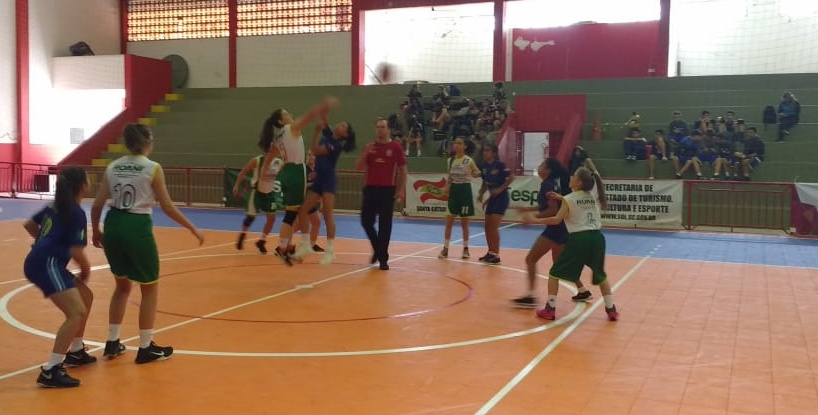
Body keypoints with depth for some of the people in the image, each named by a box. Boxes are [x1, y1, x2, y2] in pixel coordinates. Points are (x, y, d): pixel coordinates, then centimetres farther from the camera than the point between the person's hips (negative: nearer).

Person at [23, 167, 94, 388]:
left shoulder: (55, 206, 18)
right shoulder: (77, 213, -8)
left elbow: (28, 224, 29)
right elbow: (76, 251, -13)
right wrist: (86, 270, 4)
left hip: (39, 261, 10)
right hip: (47, 264, -10)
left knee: (86, 297, 23)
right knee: (76, 312, -19)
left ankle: (75, 352, 33)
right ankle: (51, 371, -22)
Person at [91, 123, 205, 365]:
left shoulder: (112, 167, 7)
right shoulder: (153, 168, -7)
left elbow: (97, 205, 6)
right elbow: (167, 207, -8)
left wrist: (96, 231, 22)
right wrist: (193, 229, 0)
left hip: (113, 226, 6)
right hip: (137, 228, -6)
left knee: (122, 285, 23)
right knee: (150, 288, 10)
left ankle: (112, 343, 27)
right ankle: (145, 348, 13)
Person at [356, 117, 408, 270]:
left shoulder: (396, 147, 0)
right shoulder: (369, 146, 8)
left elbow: (402, 169, 1)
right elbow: (359, 167, 6)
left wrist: (401, 189, -7)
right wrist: (365, 153, -11)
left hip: (388, 190, -3)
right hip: (370, 189, 3)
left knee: (385, 225, -2)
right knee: (366, 221, 2)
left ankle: (383, 258, 6)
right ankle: (377, 249, 25)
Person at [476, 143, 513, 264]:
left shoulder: (499, 164, -16)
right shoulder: (483, 166, 4)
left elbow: (511, 177, -16)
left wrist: (501, 189, -19)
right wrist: (481, 193, -1)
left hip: (501, 197, -8)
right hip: (492, 197, 8)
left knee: (493, 227, -11)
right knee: (487, 226, 10)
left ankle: (496, 256, -5)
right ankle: (491, 253, 23)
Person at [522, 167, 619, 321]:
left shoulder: (569, 199, -2)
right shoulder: (593, 196, 12)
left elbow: (556, 220, -7)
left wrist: (533, 220, 0)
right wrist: (562, 198, 25)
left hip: (578, 239, -4)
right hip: (596, 237, 5)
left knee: (555, 273, 9)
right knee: (601, 275, 24)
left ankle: (550, 309, 6)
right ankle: (611, 310, 20)